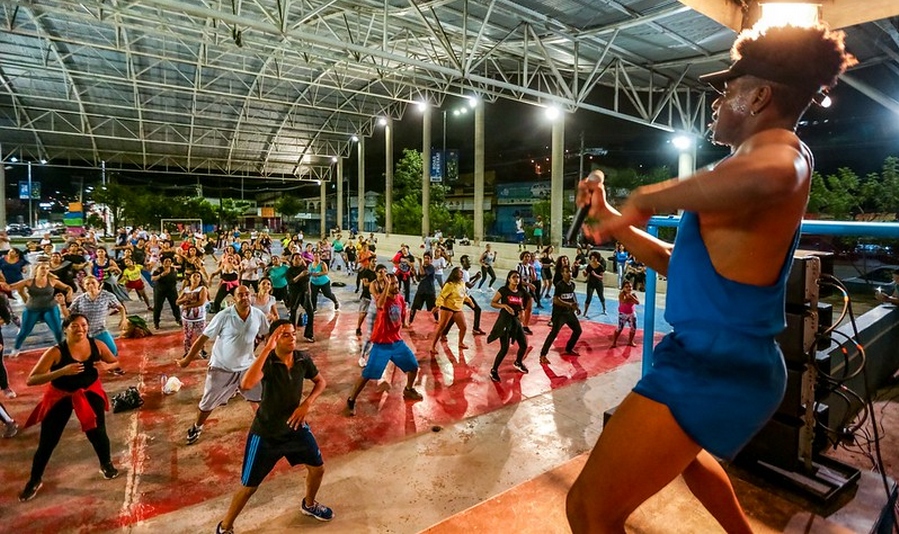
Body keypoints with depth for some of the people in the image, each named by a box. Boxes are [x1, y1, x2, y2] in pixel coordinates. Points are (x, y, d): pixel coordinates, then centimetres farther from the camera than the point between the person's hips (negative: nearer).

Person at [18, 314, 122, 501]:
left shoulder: (97, 345, -14)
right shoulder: (56, 352, -24)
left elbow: (116, 363, 2)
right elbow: (31, 380, -28)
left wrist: (106, 366, -22)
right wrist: (62, 371, -41)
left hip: (90, 393, 2)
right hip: (61, 396, -1)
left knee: (97, 432, 1)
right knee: (47, 442, 6)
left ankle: (106, 465, 31)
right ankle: (34, 480, 34)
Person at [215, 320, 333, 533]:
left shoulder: (303, 359, -11)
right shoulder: (267, 362, -26)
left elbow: (321, 382, 6)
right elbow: (246, 384, -47)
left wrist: (307, 404, -11)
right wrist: (266, 348, -47)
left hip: (295, 426, 5)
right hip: (265, 433, -5)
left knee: (318, 468, 17)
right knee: (249, 486, 8)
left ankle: (309, 505, 48)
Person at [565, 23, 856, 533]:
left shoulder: (781, 146, -11)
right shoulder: (764, 158, 20)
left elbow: (769, 176, -41)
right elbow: (680, 263, 22)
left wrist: (645, 199, -26)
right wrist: (612, 219, 17)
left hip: (713, 367, -11)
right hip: (719, 359, 11)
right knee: (684, 451, 39)